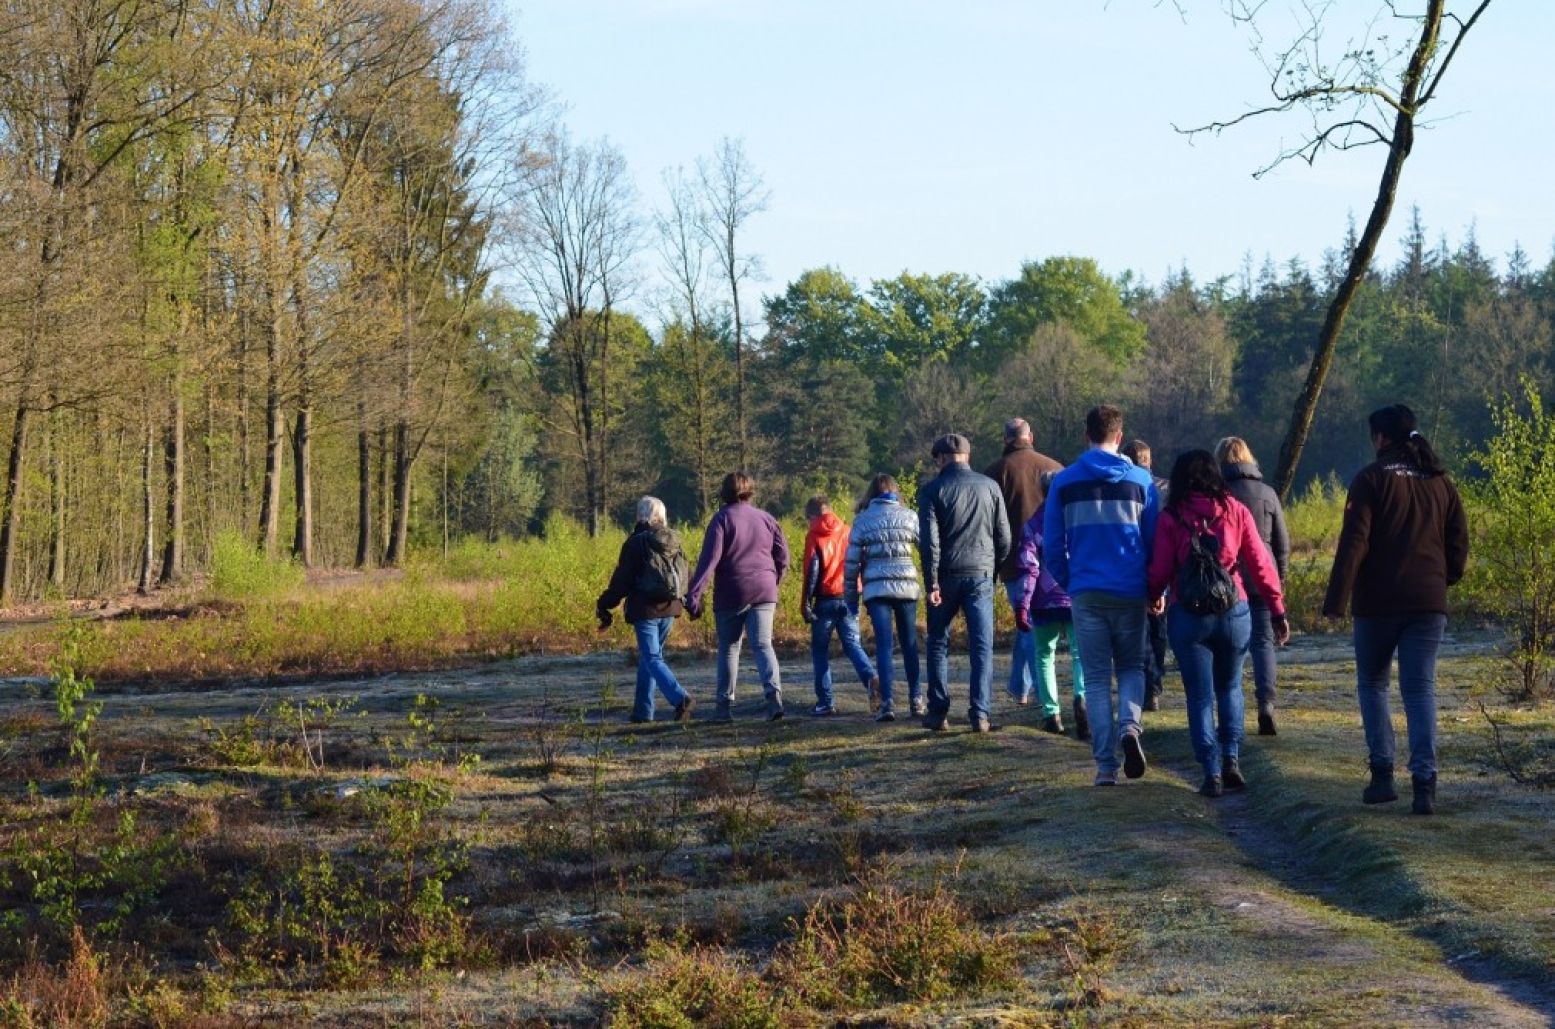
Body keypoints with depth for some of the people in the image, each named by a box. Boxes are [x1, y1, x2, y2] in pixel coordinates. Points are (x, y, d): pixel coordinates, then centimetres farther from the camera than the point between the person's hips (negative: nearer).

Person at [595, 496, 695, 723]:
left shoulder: (636, 543, -10)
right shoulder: (674, 541, 7)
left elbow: (622, 580, -9)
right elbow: (683, 576, 12)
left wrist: (604, 605, 0)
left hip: (646, 610, -6)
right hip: (669, 609, 6)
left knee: (652, 659, -6)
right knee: (647, 656, 17)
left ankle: (680, 698, -26)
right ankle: (642, 711, 17)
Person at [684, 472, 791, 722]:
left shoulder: (722, 519, -5)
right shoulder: (766, 519, 8)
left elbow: (709, 558, -13)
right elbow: (782, 557, 10)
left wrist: (693, 594, -15)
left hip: (731, 595, -2)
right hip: (764, 593, 2)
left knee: (728, 648, 9)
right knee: (763, 645, -1)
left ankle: (724, 705, 12)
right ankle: (773, 691, -24)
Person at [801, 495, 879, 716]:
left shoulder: (814, 536, -3)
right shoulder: (847, 531, 9)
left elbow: (811, 571, -9)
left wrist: (806, 603, -7)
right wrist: (858, 593, 14)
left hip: (826, 600, -4)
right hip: (849, 598, 4)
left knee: (820, 649, 7)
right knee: (852, 644, 8)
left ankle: (826, 701, 2)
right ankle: (871, 678, -20)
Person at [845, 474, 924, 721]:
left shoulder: (863, 520, 4)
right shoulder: (908, 516, 5)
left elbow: (851, 562, 4)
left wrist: (850, 598, 10)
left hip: (876, 589, -1)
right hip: (906, 587, 1)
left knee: (884, 645, -1)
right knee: (909, 644, 12)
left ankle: (888, 702, -11)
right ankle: (916, 700, 14)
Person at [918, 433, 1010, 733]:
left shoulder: (932, 490, -4)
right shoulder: (990, 486, 4)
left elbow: (929, 540, -11)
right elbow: (1004, 536, 5)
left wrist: (932, 582, -10)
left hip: (947, 575, -1)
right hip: (981, 575, 1)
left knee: (938, 643, 12)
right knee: (982, 646, 2)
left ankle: (938, 713, 11)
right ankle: (980, 714, -6)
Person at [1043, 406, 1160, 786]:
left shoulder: (1064, 482, 2)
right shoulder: (1140, 480, 0)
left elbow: (1052, 546, 4)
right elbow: (1156, 540, 3)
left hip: (1085, 593, 0)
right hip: (1130, 593, 0)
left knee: (1096, 678, 6)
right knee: (1132, 666, 16)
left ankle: (1106, 765, 1)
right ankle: (1130, 724, -13)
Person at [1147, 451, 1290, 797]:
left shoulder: (1171, 518, -3)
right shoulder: (1235, 511, 2)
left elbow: (1160, 572, -6)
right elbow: (1260, 565, 0)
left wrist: (1154, 598, 15)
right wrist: (1278, 611, 5)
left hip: (1188, 616, -2)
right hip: (1233, 612, 2)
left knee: (1200, 697, 6)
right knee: (1230, 687, 21)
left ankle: (1212, 774, 0)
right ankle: (1231, 759, 8)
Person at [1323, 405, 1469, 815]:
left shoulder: (1372, 479, -6)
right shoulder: (1440, 482, 9)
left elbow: (1353, 543, -13)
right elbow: (1459, 543, 10)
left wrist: (1336, 600, -12)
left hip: (1378, 601, -3)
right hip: (1429, 603, 3)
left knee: (1372, 683, 14)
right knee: (1420, 689, 2)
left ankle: (1382, 773, 7)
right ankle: (1424, 782, -11)